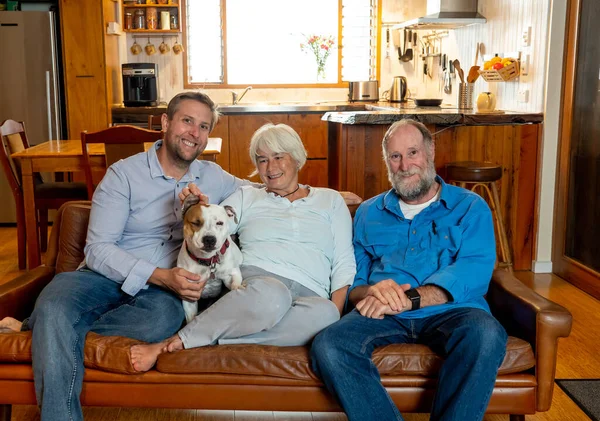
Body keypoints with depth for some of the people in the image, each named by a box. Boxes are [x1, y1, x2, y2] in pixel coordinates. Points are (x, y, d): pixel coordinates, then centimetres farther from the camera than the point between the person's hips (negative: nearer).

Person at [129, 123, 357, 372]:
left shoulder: (330, 200, 22)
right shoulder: (246, 197, 23)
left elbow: (344, 265, 13)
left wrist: (335, 312, -4)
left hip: (309, 295, 1)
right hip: (255, 281, -1)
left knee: (325, 312, -38)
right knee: (271, 293, -40)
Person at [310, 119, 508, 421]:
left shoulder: (470, 207, 11)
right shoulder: (368, 213, 21)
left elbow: (473, 272, -5)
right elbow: (350, 281, 15)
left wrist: (408, 300, -18)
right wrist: (370, 291, -11)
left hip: (449, 313, -2)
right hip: (382, 315, 2)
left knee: (486, 334, -36)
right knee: (328, 345, -29)